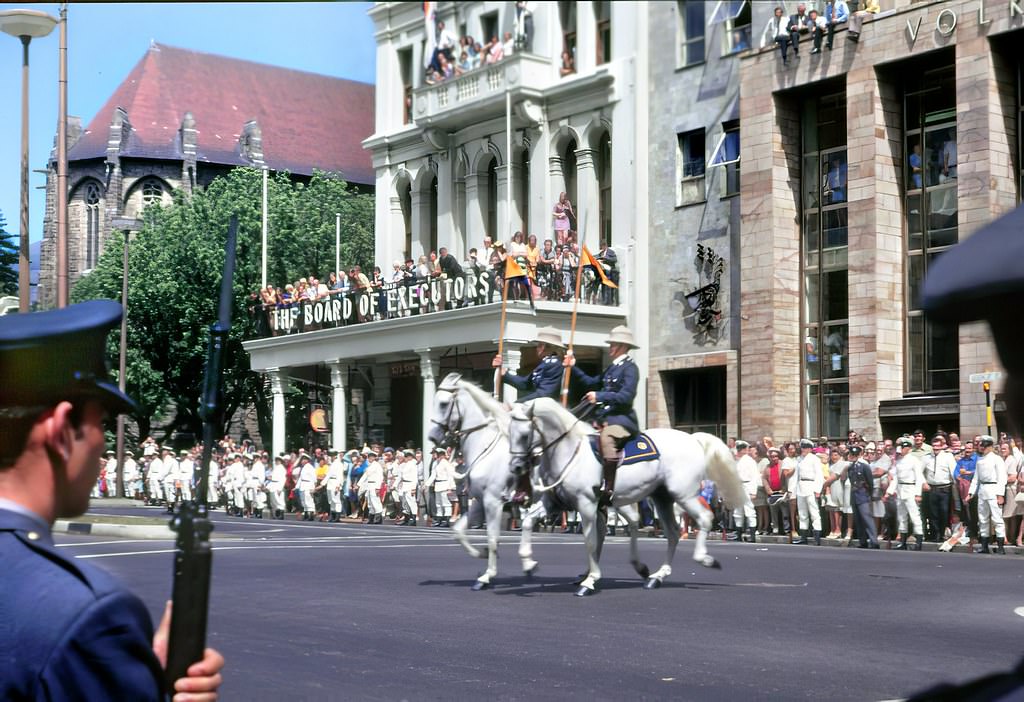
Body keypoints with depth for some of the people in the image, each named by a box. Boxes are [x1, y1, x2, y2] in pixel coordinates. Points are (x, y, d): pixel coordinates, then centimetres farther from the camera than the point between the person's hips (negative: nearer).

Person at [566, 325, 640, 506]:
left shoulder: (630, 367, -6)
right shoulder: (612, 368, 20)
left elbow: (626, 396, -17)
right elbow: (591, 382, 24)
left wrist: (599, 396, -22)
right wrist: (574, 368, 17)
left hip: (622, 419, -10)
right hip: (605, 418, 10)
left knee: (606, 438, -36)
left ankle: (608, 489, -37)